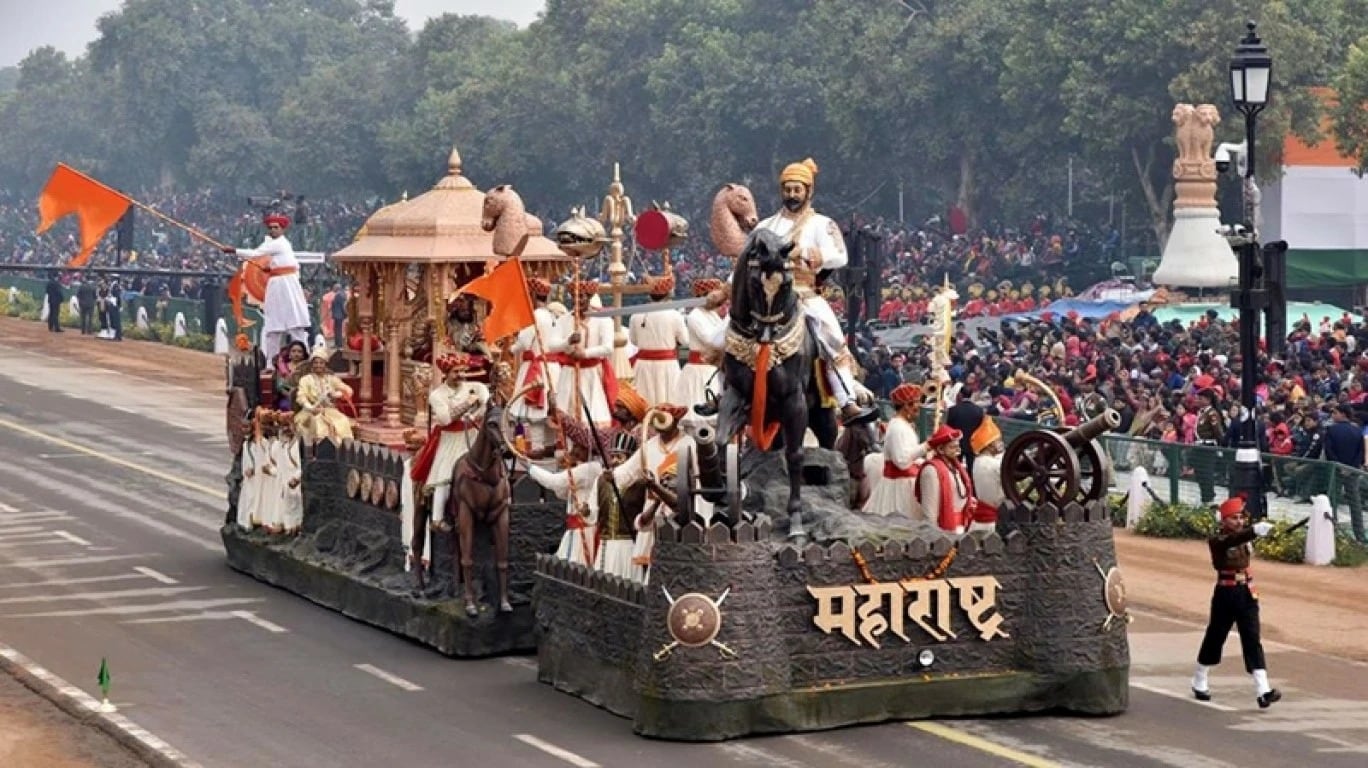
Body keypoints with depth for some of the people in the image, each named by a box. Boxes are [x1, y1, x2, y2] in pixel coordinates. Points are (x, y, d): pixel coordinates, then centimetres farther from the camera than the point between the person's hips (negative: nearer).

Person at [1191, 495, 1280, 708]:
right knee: (1215, 638, 10)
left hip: (1247, 592, 4)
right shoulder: (1217, 541, -14)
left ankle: (1263, 690, -13)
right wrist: (1254, 530, -47)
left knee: (1252, 640, -4)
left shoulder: (1244, 535, 10)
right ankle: (1200, 683, 31)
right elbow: (1233, 540, -31)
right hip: (1226, 593, -4)